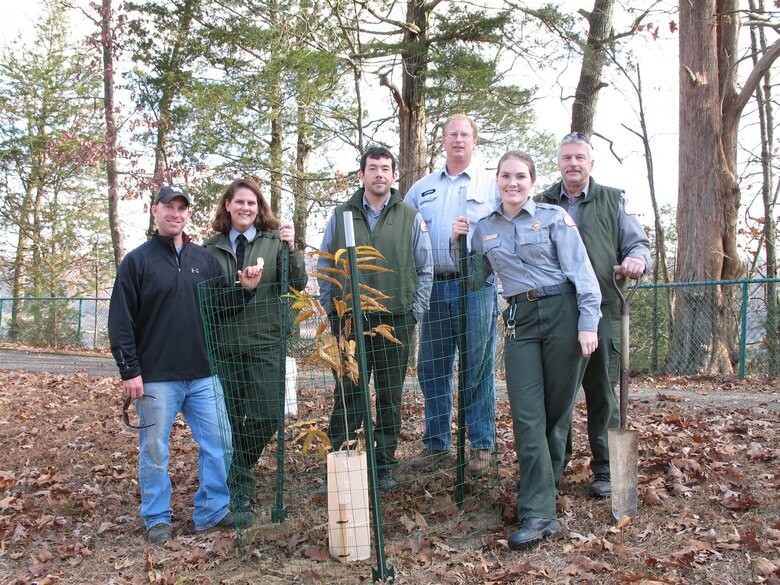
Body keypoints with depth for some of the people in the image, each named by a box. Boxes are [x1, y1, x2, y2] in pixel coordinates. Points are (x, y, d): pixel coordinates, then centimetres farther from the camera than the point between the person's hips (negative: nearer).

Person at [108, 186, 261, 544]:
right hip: (156, 377, -3)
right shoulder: (137, 261, 0)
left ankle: (213, 511, 19)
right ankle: (157, 518, 20)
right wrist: (129, 371, -9)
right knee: (155, 450, 4)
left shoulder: (204, 259, 12)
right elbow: (121, 321, -3)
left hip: (203, 374, 4)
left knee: (217, 443, 5)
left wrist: (244, 289, -3)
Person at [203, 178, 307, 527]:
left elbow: (298, 283, -6)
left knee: (268, 415, -2)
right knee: (231, 420, 4)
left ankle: (237, 471, 25)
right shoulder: (212, 247, 8)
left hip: (265, 343, -1)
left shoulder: (274, 240, 4)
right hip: (223, 344, 1)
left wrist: (291, 248, -19)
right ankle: (241, 495, 19)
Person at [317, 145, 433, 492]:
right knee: (347, 397, 2)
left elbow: (425, 270, 9)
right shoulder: (341, 216, 7)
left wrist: (415, 312, 1)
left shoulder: (411, 218, 7)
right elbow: (324, 268, 11)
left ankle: (386, 467, 20)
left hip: (396, 323, 1)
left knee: (390, 398, 8)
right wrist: (332, 309, 3)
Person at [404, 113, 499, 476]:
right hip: (434, 287, 3)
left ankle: (482, 446, 12)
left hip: (475, 287, -3)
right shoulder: (421, 189, 16)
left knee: (477, 369, 1)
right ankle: (436, 444, 19)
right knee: (432, 369, 6)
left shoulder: (492, 185, 7)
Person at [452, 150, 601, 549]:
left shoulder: (554, 217, 1)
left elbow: (581, 271, -4)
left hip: (562, 313, -3)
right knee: (526, 415, -7)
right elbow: (475, 279, 18)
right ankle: (539, 514, -5)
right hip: (520, 321, 3)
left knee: (557, 410, 4)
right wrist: (458, 244, 4)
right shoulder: (485, 229, 13)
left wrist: (588, 323, -13)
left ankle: (541, 492, 23)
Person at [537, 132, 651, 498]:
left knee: (602, 392, 2)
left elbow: (638, 243, 9)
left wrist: (637, 259, -14)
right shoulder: (542, 204, 14)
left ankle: (605, 470, 15)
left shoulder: (614, 201, 11)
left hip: (601, 313, -1)